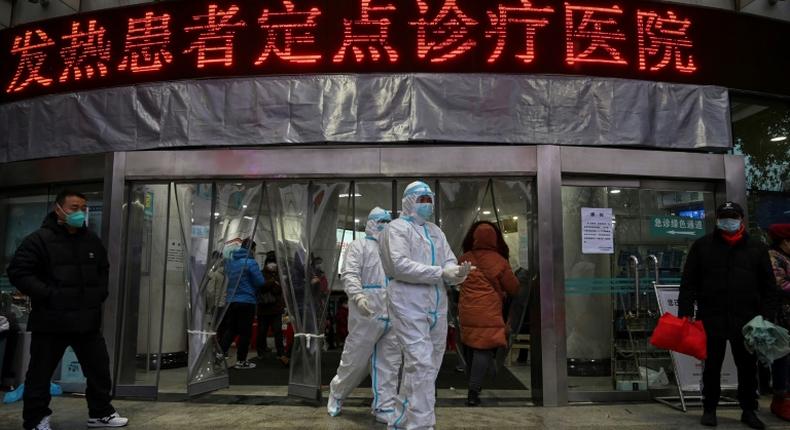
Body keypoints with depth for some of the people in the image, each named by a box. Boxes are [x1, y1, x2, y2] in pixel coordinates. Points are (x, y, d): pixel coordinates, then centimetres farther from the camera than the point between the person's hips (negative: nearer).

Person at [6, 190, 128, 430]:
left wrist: (100, 293, 9)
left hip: (88, 320, 6)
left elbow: (103, 270, 24)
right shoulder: (39, 239, -9)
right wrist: (48, 295, -18)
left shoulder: (92, 241, 11)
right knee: (40, 373, 8)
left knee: (99, 369, 11)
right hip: (51, 321, -5)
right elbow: (18, 272, -13)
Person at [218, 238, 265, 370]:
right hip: (247, 301, -6)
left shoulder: (230, 262, 11)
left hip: (231, 300, 6)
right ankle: (241, 361, 8)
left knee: (230, 329, 15)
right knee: (245, 332, 3)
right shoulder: (250, 262, -12)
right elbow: (260, 282, -14)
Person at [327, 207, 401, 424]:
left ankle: (384, 408, 16)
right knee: (355, 359, 3)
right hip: (367, 314, -5)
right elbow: (349, 274, -11)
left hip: (392, 315, 6)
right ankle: (337, 393, 28)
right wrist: (358, 296, -28)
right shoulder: (359, 245, 3)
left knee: (389, 364, 7)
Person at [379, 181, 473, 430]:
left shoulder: (436, 231, 19)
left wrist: (457, 272, -15)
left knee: (429, 366, 13)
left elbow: (449, 261, 9)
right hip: (409, 305, -7)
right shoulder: (397, 228, -2)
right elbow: (400, 265, -16)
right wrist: (441, 272, -19)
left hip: (437, 306, 7)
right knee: (421, 365, -13)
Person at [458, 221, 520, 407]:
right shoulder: (499, 261, -6)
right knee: (484, 349, -4)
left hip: (466, 312, 5)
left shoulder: (465, 259, 4)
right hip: (488, 314, -4)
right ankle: (473, 391, -13)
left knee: (471, 348, 17)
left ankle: (474, 386, 30)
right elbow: (513, 288, 2)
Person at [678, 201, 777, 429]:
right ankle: (709, 409, 20)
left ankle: (749, 410, 26)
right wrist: (685, 312, -6)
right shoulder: (702, 246, 3)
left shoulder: (757, 248, 8)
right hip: (711, 318, -1)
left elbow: (768, 285, 10)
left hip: (746, 320, 2)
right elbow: (688, 282, 1)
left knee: (748, 366, 10)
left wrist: (764, 315, 1)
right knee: (712, 366, 7)